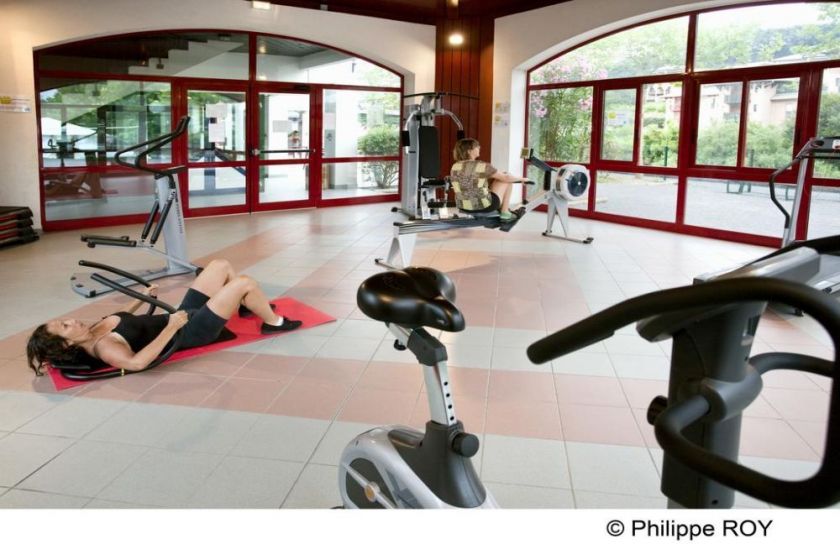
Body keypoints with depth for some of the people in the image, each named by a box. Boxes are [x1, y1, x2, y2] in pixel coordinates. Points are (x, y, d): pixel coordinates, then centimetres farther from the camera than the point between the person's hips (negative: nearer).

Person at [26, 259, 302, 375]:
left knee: (221, 265, 14)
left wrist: (142, 297, 19)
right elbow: (137, 362, -44)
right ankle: (272, 322, 12)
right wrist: (172, 327, -40)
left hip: (182, 314, 9)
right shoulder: (102, 348, -25)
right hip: (189, 331, -9)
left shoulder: (94, 330, 2)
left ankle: (247, 307, 36)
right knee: (245, 283, -13)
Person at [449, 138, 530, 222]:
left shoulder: (455, 167, 2)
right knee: (507, 180, 11)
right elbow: (506, 178, -7)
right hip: (484, 206, -7)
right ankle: (505, 213, 17)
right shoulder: (482, 166, -16)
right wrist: (521, 179, 13)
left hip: (463, 207, 7)